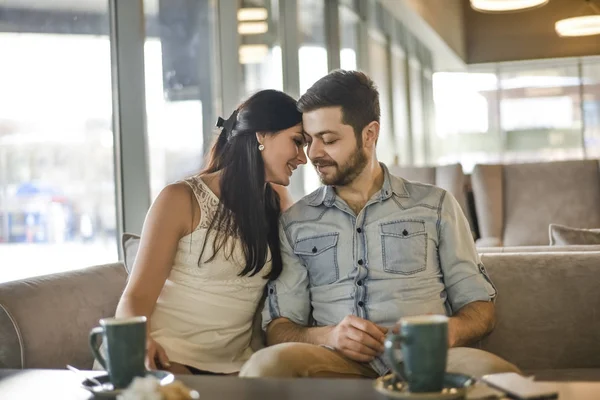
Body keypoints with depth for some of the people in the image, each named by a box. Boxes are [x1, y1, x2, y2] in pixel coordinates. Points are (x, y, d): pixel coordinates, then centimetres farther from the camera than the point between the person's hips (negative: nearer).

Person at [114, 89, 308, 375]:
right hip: (167, 360, -4)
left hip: (232, 369, 4)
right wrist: (140, 345, -27)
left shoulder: (276, 200, 11)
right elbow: (136, 297, -8)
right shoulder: (182, 200, -4)